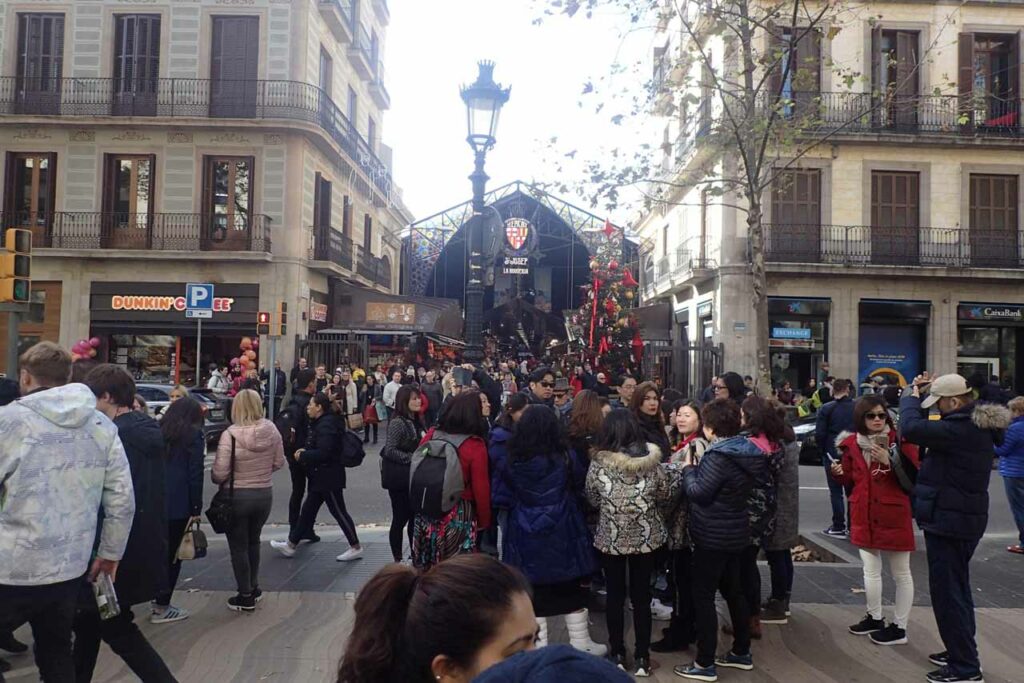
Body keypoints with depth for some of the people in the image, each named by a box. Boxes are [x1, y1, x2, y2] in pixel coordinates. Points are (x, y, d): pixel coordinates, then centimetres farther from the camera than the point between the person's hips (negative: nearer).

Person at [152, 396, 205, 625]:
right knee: (172, 554, 3)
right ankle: (161, 607, 7)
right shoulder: (194, 434, -4)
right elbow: (195, 474, -9)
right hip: (178, 502, -6)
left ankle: (158, 596, 25)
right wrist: (196, 508, -4)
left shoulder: (159, 431, 12)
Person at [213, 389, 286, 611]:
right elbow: (278, 463, 1)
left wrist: (216, 479, 4)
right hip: (265, 494, 4)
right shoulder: (271, 430, -9)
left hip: (236, 496, -4)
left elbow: (219, 473, -18)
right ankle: (253, 587, 36)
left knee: (239, 546, 12)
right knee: (253, 542, 24)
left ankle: (246, 597, 22)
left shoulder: (230, 435, -21)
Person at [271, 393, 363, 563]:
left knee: (338, 511, -1)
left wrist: (302, 456, -16)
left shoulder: (326, 425, -22)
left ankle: (356, 547, 10)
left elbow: (323, 453, -29)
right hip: (320, 476, 11)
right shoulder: (320, 423, 12)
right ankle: (291, 545, 25)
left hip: (329, 477, -11)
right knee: (308, 510, 16)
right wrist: (305, 451, 6)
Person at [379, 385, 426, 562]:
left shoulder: (415, 421, 9)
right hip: (399, 478, -8)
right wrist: (412, 458, -20)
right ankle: (398, 560, 13)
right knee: (400, 518, 1)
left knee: (414, 516, 13)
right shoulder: (398, 422, -15)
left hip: (412, 476, 8)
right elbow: (390, 451, -20)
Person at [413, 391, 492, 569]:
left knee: (427, 568, 16)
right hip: (458, 514, -5)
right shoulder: (475, 446, -15)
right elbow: (481, 489, -10)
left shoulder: (431, 435, -2)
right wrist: (484, 521, 4)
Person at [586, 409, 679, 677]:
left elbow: (592, 499, 1)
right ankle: (642, 657, 20)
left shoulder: (598, 463, -14)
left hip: (611, 539, -1)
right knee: (642, 596, 12)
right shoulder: (652, 461, -10)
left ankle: (617, 654, 23)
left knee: (615, 596, 13)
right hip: (647, 538, 1)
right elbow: (668, 496, 2)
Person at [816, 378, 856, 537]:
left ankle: (838, 527, 3)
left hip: (833, 454, -3)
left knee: (836, 491, 3)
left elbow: (819, 434, -12)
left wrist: (823, 451, 3)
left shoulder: (826, 409, -10)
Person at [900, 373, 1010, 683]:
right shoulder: (978, 425, 6)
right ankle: (962, 652, 35)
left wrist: (913, 394, -17)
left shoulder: (961, 429, -27)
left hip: (949, 521, -11)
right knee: (957, 587, 21)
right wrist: (926, 392, 0)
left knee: (947, 591, -1)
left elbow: (911, 429, -35)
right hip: (964, 519, 11)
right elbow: (935, 432, 13)